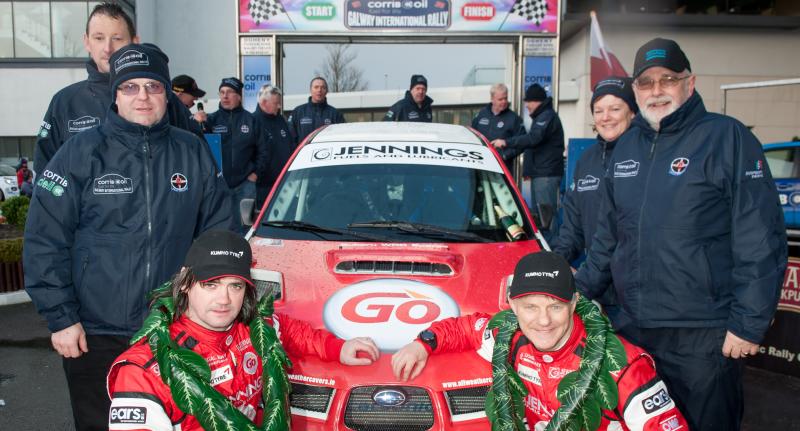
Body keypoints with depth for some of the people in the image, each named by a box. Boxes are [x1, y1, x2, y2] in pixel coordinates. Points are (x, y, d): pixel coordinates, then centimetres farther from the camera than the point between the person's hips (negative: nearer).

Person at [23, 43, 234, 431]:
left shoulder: (193, 153, 2)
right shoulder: (82, 153, -6)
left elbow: (218, 229, 8)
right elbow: (45, 239, -6)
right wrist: (60, 317, -9)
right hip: (95, 337, -2)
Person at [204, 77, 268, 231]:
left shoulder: (250, 120, 5)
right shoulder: (211, 120, 3)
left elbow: (262, 150, 5)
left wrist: (256, 173, -1)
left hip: (245, 184, 0)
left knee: (242, 225, 7)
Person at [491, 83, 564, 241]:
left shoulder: (548, 116, -11)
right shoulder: (540, 117, 23)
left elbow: (533, 138, -25)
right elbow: (528, 140, 28)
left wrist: (506, 142, -27)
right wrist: (506, 155, 23)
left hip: (546, 175, -11)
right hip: (539, 173, 11)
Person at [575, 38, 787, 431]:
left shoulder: (727, 138, -9)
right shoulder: (626, 147, 10)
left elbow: (761, 240, -12)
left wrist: (749, 324, -15)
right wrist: (581, 291, 14)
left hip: (704, 338, -5)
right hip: (632, 329, 6)